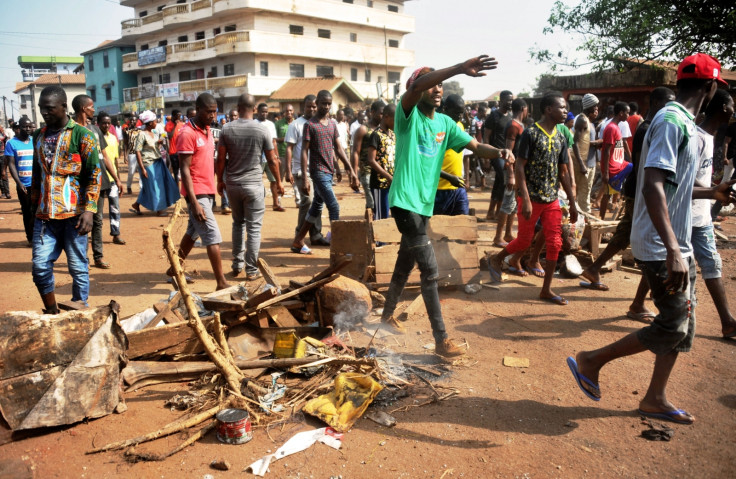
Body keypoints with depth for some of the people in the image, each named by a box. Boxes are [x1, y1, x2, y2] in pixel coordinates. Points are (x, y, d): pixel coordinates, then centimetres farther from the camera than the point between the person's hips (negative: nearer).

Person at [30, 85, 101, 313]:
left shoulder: (81, 135, -4)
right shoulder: (38, 136, 12)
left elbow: (94, 175, -7)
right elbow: (36, 173, 21)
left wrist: (89, 209, -15)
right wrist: (34, 204, 18)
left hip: (73, 214, -5)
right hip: (45, 215, 5)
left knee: (78, 268, 3)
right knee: (40, 267, 3)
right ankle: (52, 313, 20)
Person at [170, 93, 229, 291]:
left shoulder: (207, 130, 12)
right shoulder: (187, 134, -14)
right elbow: (184, 170, -17)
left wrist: (213, 189, 14)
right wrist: (194, 203, -22)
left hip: (208, 191, 9)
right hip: (197, 193, -9)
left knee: (193, 232, 18)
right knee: (213, 236, -9)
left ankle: (175, 268, 33)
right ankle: (221, 283, -5)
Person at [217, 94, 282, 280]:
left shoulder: (227, 129, -3)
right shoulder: (262, 129, -7)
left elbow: (221, 159, -1)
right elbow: (272, 161, -4)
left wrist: (220, 180, 12)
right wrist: (278, 182, 9)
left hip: (232, 184, 3)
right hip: (254, 184, -3)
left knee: (238, 223, 20)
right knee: (254, 228, 3)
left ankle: (237, 264, 23)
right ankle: (251, 270, 5)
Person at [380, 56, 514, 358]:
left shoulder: (445, 123, 11)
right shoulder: (408, 114, -8)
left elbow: (475, 146, 4)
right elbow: (416, 87, -28)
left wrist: (499, 152, -18)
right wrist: (460, 68, -37)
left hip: (425, 203, 8)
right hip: (405, 201, -8)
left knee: (406, 264, 20)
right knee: (429, 268, -10)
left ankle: (387, 315, 39)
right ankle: (441, 340, -5)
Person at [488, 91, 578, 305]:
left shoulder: (560, 138, 9)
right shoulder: (530, 133, -10)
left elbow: (563, 172, 13)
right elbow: (519, 167, -13)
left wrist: (572, 202, 11)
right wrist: (526, 199, -19)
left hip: (552, 199, 6)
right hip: (532, 198, -6)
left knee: (555, 243, 2)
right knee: (524, 241, 4)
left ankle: (546, 289, 13)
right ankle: (496, 259, 33)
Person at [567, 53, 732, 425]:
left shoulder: (683, 123, 15)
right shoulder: (672, 121, -18)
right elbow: (653, 187, -30)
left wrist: (712, 192, 34)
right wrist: (672, 251, -36)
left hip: (677, 245, 10)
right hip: (662, 248, -10)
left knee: (683, 324, 14)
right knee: (671, 328, -4)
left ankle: (655, 399, 25)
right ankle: (591, 361, 9)